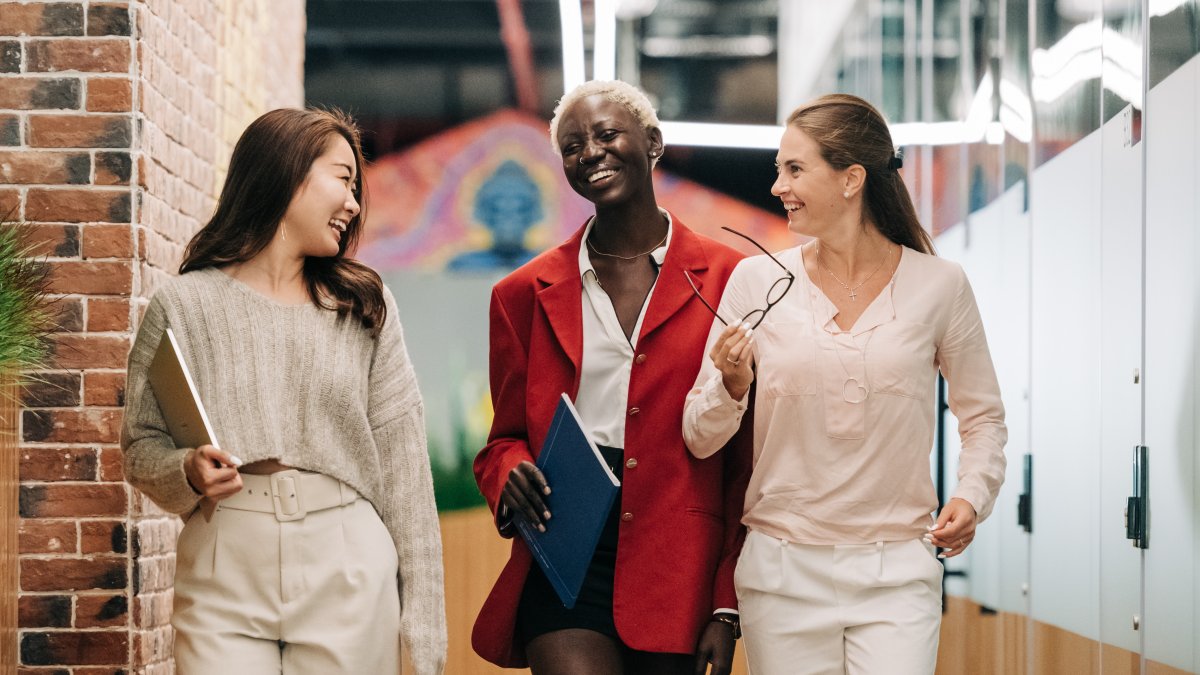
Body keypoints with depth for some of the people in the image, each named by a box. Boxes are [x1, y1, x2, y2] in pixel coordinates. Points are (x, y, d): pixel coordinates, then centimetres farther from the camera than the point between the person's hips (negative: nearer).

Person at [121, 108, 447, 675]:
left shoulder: (366, 305, 8)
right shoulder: (183, 305, 3)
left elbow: (401, 466, 4)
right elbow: (142, 447, 7)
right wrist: (187, 474, -16)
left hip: (349, 581, 1)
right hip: (224, 578, -1)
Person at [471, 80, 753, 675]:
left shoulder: (726, 280, 4)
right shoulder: (526, 294, 11)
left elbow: (747, 459, 3)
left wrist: (727, 607, -2)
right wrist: (511, 474, -7)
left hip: (681, 568, 0)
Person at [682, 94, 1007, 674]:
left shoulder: (939, 286, -1)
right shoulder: (757, 282, 0)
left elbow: (983, 416, 12)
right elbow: (699, 440, 3)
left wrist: (972, 496, -6)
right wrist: (732, 387, -17)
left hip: (896, 576, -1)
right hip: (783, 574, 1)